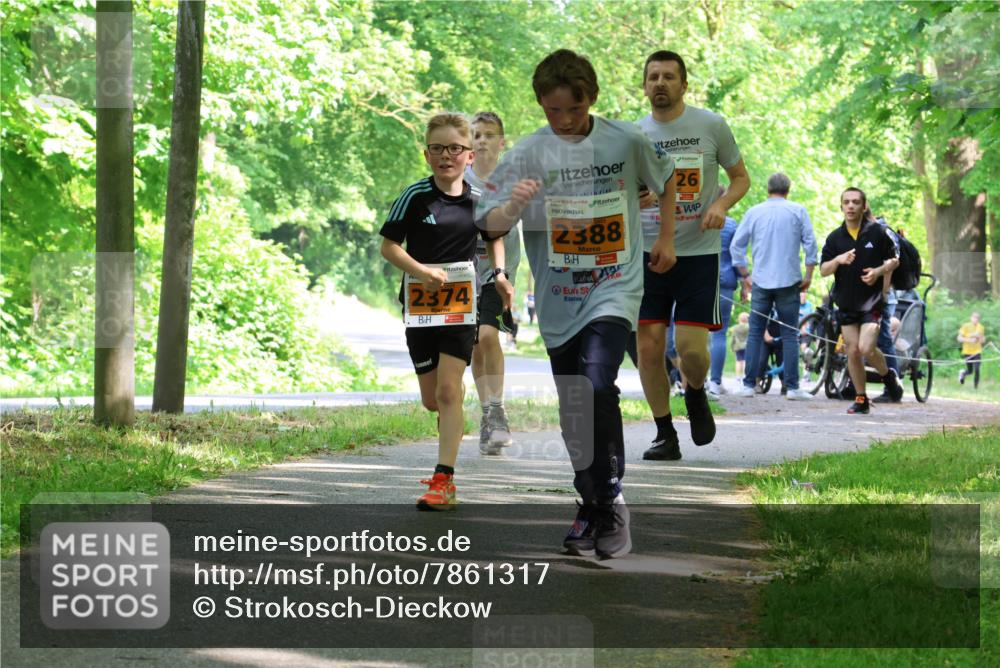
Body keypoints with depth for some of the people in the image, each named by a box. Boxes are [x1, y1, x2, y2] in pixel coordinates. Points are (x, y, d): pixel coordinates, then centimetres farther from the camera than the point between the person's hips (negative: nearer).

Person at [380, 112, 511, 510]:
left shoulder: (477, 200, 2)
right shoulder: (415, 197, -6)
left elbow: (495, 236, 21)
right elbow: (388, 246, -5)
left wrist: (500, 275, 6)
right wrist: (421, 271, -20)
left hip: (462, 302, 0)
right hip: (420, 303, 0)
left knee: (448, 391, -11)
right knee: (432, 400, 7)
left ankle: (443, 480, -11)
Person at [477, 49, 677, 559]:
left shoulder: (626, 140, -4)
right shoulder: (528, 153, -6)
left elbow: (665, 178, 17)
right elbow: (489, 223, -12)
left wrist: (666, 239, 16)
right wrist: (513, 206, -32)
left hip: (613, 291, -2)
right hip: (558, 301, 2)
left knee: (597, 388, -23)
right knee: (573, 411, 10)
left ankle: (610, 503, -11)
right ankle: (591, 507, 27)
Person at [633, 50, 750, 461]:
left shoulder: (711, 126, 1)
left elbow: (741, 177, 11)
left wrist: (722, 204, -10)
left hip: (699, 253, -2)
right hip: (648, 251, 2)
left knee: (691, 347, -10)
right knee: (648, 347, -5)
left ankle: (696, 395, 25)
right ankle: (665, 435, 11)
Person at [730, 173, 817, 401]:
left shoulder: (753, 212, 7)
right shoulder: (798, 211, 3)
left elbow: (736, 245, 7)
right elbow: (810, 243, -2)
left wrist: (745, 275, 14)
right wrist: (808, 276, 4)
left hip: (760, 281, 1)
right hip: (789, 280, -1)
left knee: (755, 333, 6)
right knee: (790, 334, 1)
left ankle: (748, 384, 3)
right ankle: (792, 387, -3)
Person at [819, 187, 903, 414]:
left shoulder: (877, 232, -3)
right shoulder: (835, 238, 3)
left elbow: (893, 260, 5)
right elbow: (823, 270, 1)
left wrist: (879, 271, -14)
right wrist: (838, 260, -20)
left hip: (871, 301, -3)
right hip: (846, 303, 3)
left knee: (866, 348, -16)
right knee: (853, 352, 3)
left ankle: (888, 376, 14)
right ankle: (861, 399, 15)